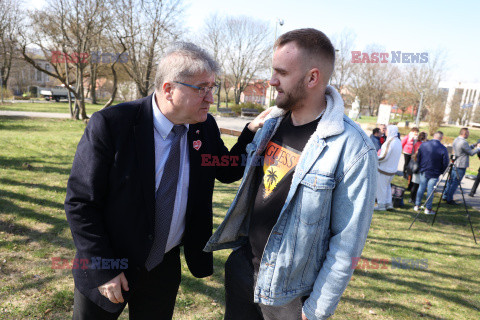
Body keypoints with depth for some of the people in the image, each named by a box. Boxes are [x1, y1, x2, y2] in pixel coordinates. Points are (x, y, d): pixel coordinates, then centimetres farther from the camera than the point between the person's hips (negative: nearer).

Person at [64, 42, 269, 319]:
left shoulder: (205, 127, -7)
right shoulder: (109, 125, -22)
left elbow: (228, 172, 6)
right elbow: (80, 203, -16)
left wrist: (253, 132, -10)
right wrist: (103, 270, -15)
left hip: (166, 266, 4)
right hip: (109, 267, -3)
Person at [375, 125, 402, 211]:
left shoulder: (389, 142, -22)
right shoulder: (398, 142, 7)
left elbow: (384, 157, -24)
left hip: (384, 169, -9)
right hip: (393, 169, 9)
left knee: (381, 187, 3)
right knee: (387, 185, 22)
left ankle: (381, 205, 11)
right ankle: (389, 203, 22)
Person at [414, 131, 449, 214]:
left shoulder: (423, 145, -6)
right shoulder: (443, 149, -15)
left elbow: (418, 158, 2)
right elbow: (445, 163, -11)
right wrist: (441, 172, 6)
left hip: (423, 171, 3)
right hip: (434, 173, -3)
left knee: (421, 188, 14)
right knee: (430, 190, 5)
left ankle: (417, 205, 22)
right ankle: (428, 209, 13)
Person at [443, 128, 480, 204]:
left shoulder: (456, 140, 9)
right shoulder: (463, 142, -19)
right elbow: (471, 153, -10)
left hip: (454, 164, 9)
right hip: (461, 166, -9)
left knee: (450, 180, 15)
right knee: (455, 182, -2)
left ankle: (445, 196, 22)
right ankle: (449, 199, 4)